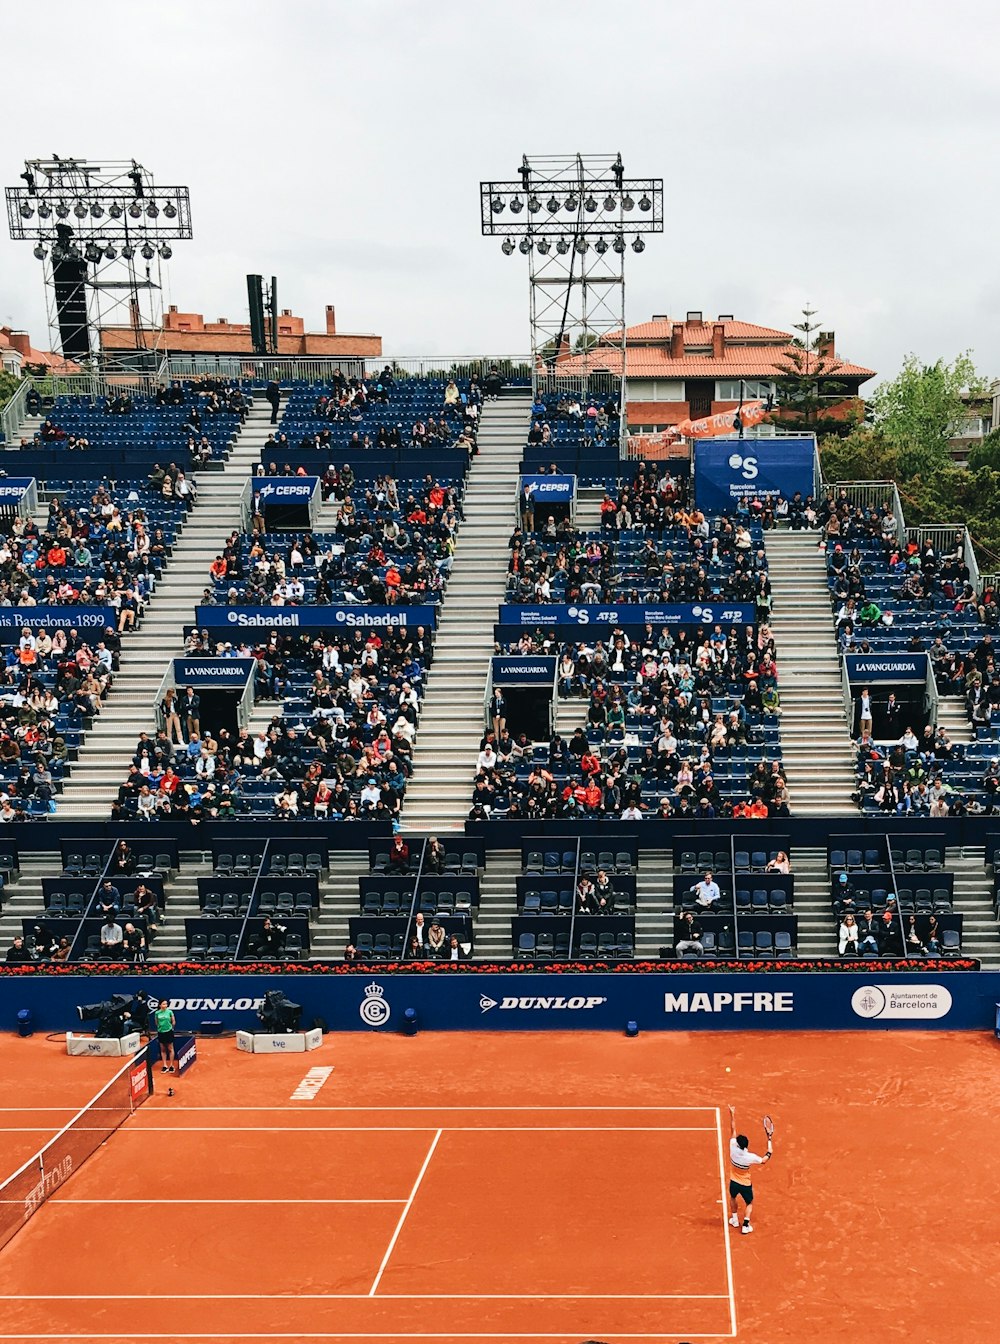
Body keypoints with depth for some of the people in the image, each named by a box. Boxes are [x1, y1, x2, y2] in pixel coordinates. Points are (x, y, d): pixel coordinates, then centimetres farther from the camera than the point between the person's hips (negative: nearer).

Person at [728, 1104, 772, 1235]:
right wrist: (769, 1142, -6)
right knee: (749, 1204, 20)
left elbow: (733, 1131, -17)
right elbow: (765, 1159, -12)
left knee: (733, 1198, 32)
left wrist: (732, 1115, -12)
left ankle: (735, 1219, 40)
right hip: (746, 1185, -3)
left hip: (734, 1182, 3)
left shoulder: (733, 1150, -24)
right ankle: (746, 1225, 10)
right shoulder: (750, 1157, -29)